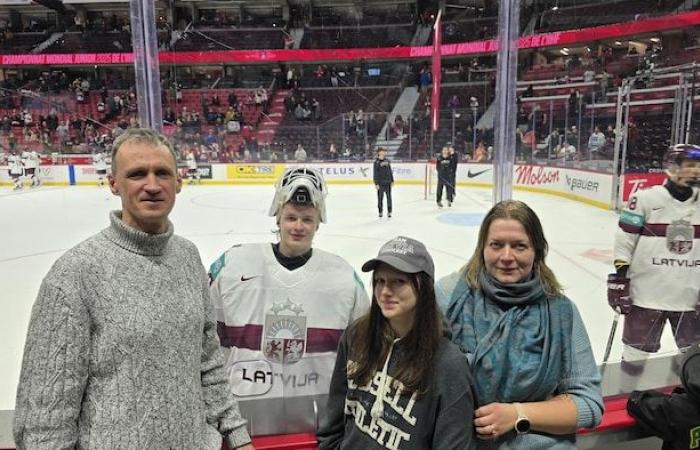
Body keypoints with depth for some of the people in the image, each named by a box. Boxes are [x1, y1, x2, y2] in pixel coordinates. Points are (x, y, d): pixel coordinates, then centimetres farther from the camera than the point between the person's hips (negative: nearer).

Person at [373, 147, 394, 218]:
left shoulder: (387, 161, 8)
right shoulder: (376, 162, -7)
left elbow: (390, 171, 14)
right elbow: (375, 174, -8)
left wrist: (392, 181, 14)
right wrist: (376, 183, -12)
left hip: (388, 182, 4)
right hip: (380, 183, -4)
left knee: (389, 197, 5)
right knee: (380, 198, 3)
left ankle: (389, 212, 14)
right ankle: (380, 212, 16)